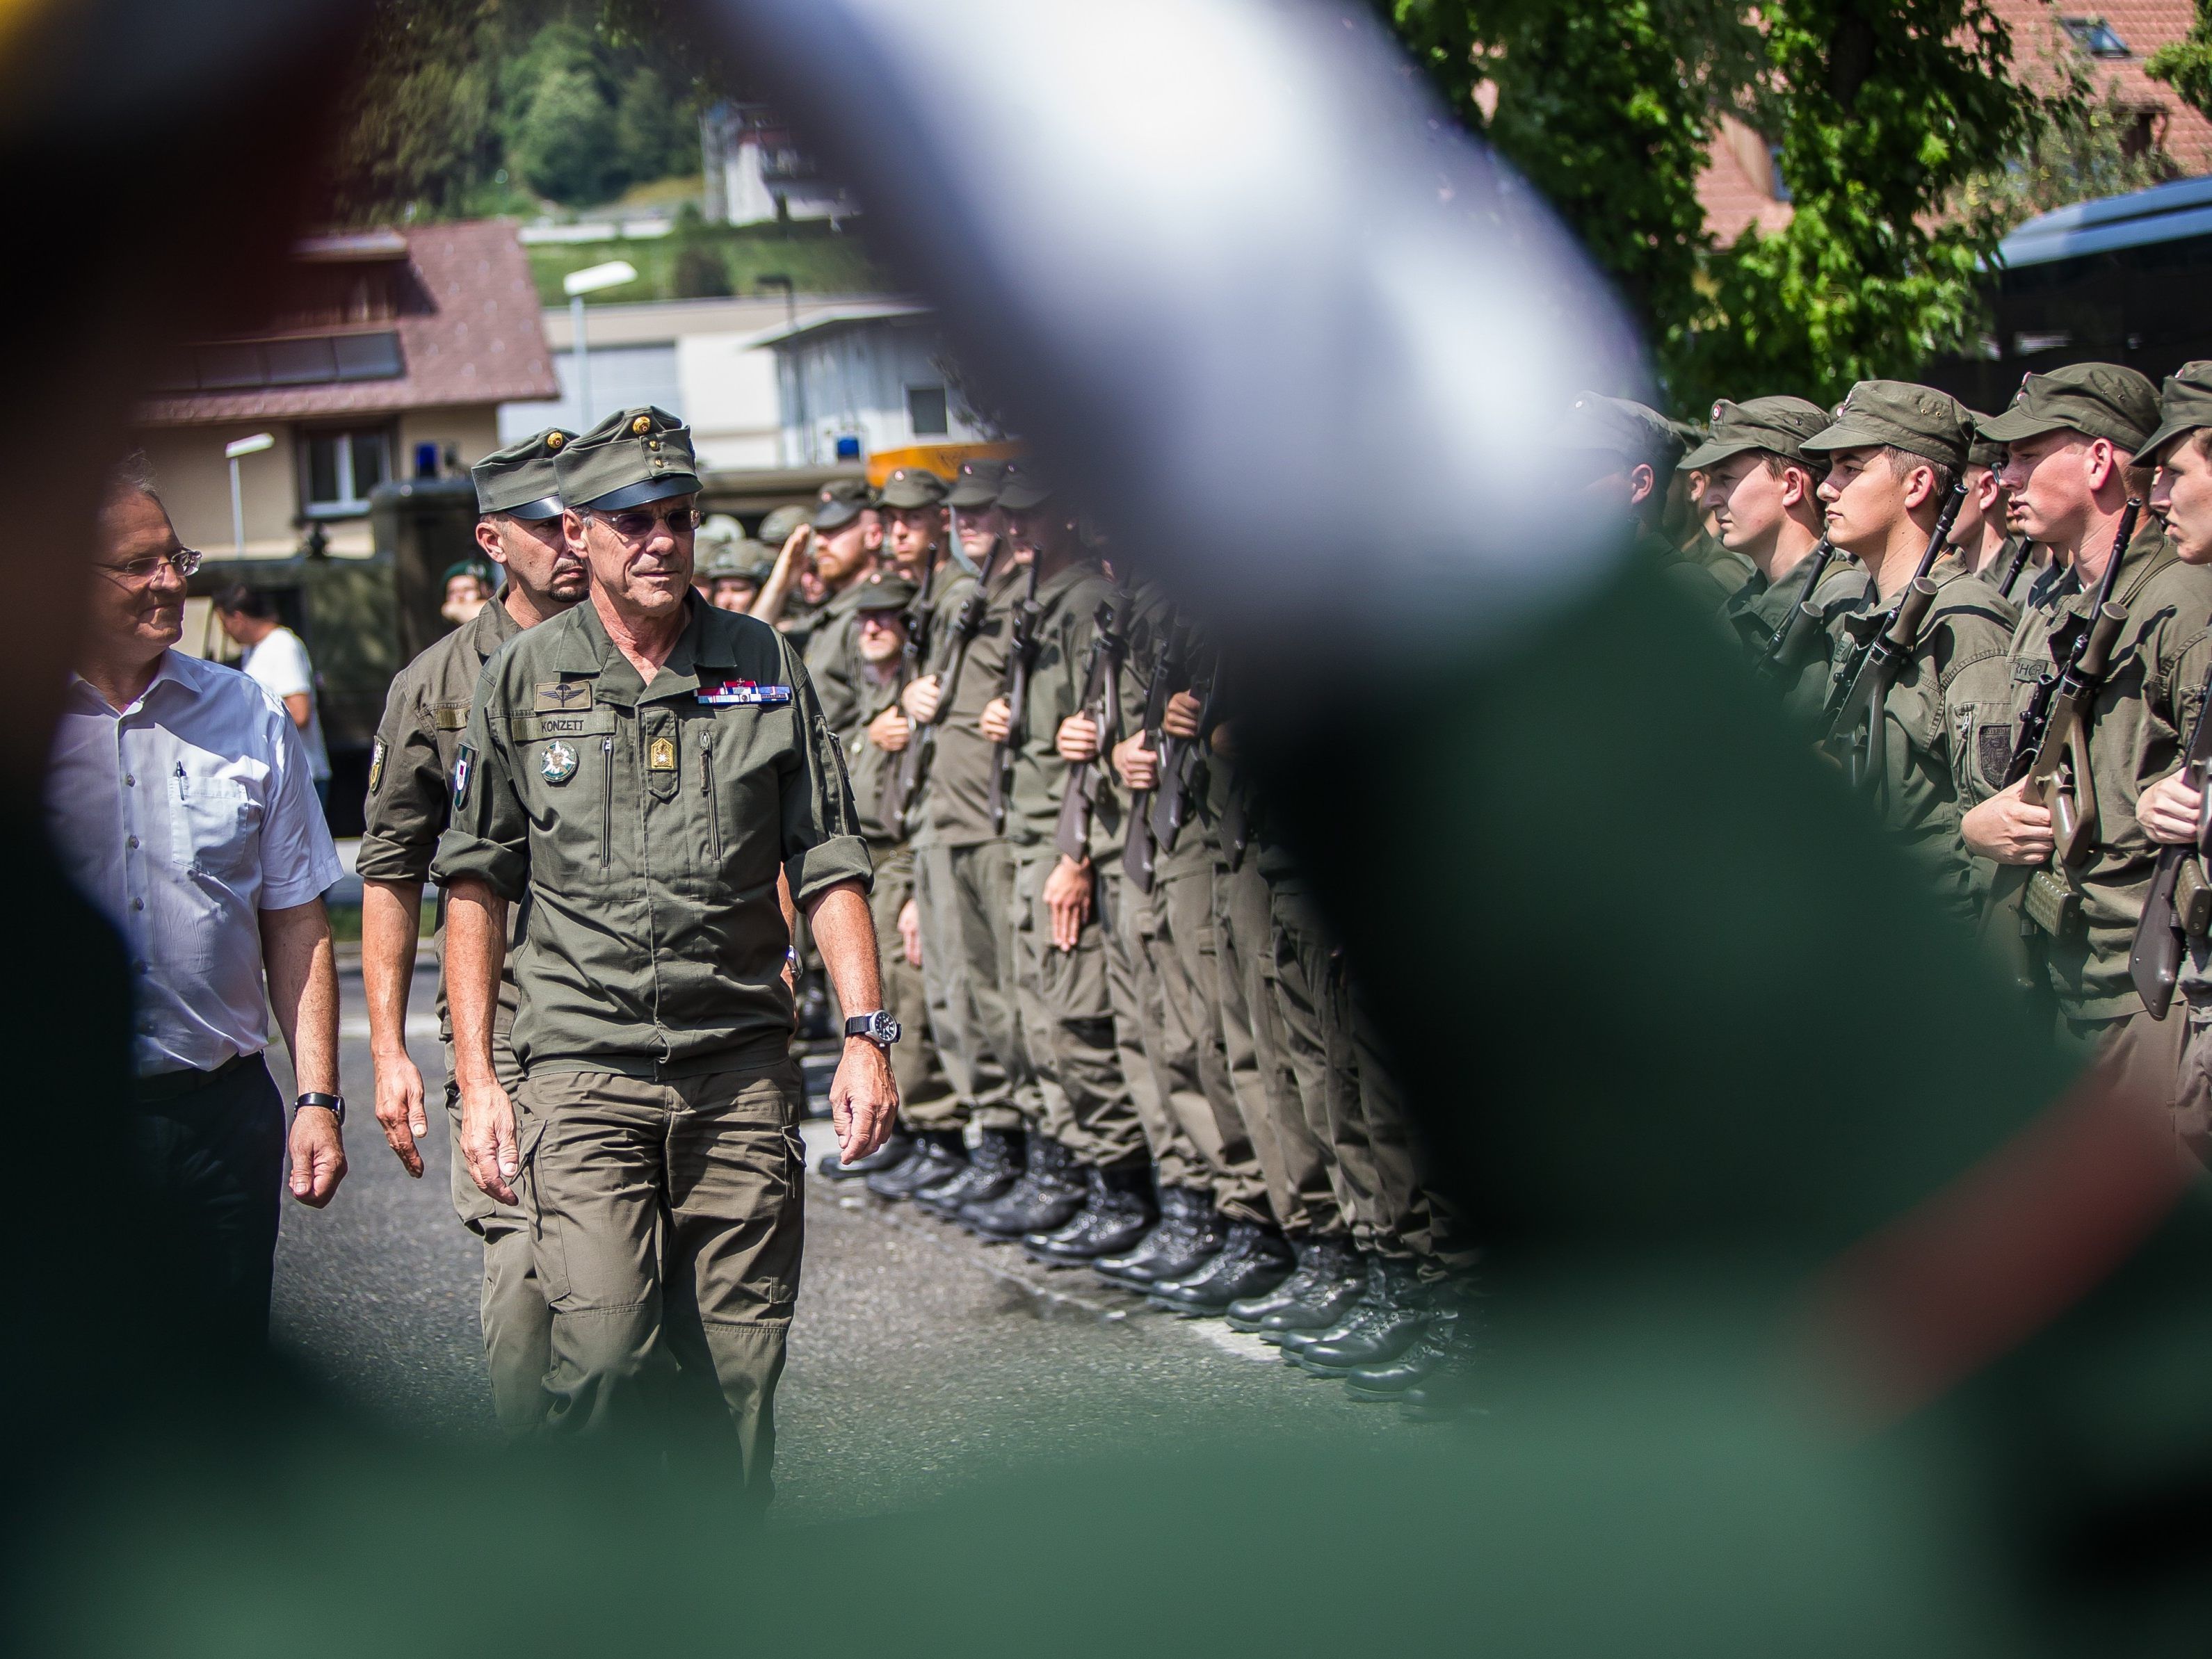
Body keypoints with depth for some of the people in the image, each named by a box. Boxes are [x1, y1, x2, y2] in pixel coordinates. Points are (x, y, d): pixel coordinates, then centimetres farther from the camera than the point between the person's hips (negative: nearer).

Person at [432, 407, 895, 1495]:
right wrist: (475, 1078, 1)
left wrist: (866, 1035, 0)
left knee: (736, 1366, 2)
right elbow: (475, 881, 7)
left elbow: (827, 866, 10)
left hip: (742, 1065, 2)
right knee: (606, 1353, -15)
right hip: (583, 1066, -2)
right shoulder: (523, 679, 4)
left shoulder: (765, 666, 8)